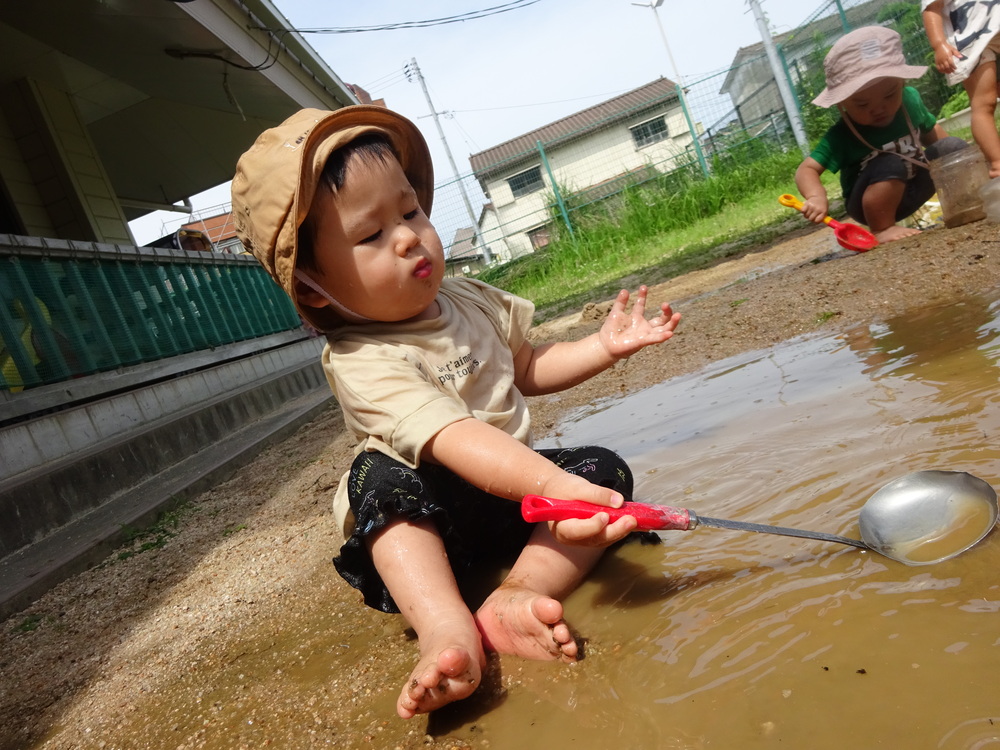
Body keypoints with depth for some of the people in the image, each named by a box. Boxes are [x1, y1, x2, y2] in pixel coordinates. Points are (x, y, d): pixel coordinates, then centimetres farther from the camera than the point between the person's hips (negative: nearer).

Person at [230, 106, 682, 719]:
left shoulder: (469, 300, 2)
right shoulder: (363, 364, -23)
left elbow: (528, 369, 17)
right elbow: (458, 441, -38)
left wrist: (603, 347, 3)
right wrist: (550, 484, -53)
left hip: (517, 484, 6)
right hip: (428, 520, -6)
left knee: (605, 468, -16)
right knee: (382, 478, -35)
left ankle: (517, 596, -36)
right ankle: (446, 628, -48)